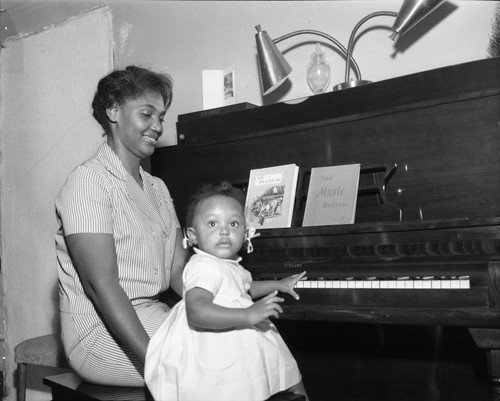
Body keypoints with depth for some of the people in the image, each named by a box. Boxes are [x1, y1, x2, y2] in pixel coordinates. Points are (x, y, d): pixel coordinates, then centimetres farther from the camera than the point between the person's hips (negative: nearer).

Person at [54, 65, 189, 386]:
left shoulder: (157, 189, 17)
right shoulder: (89, 182, -10)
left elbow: (179, 271, 7)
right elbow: (101, 284, -20)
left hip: (152, 316, 8)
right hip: (101, 330, -7)